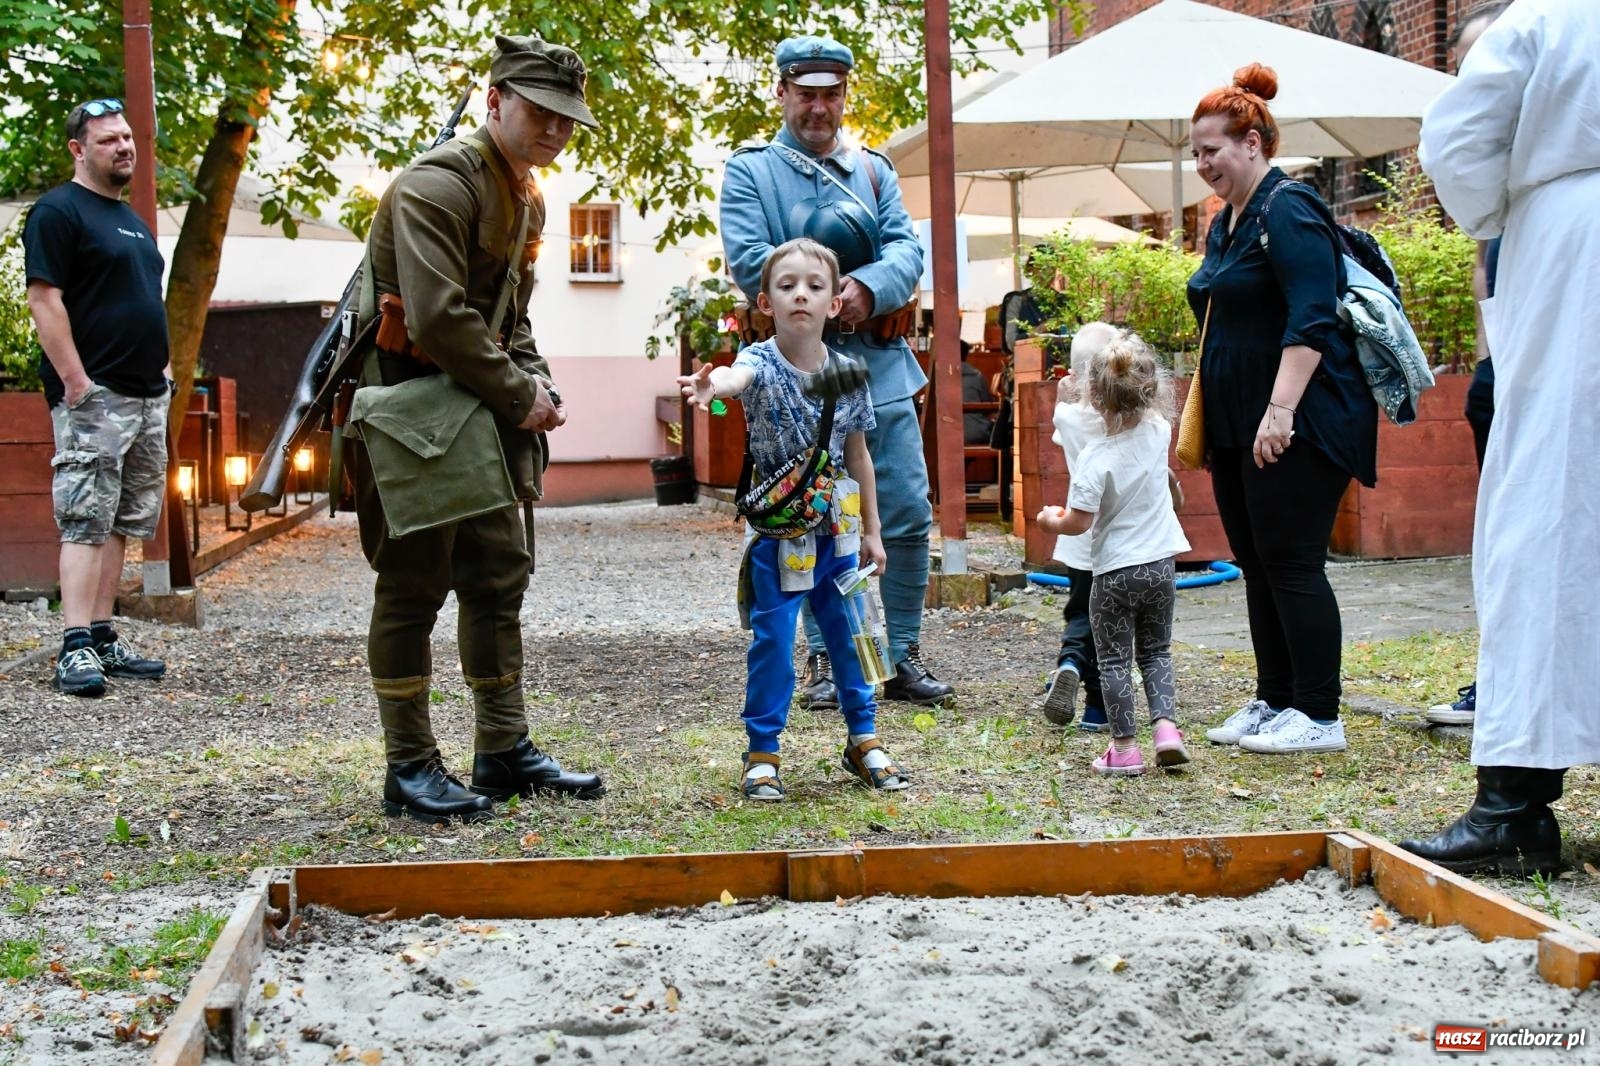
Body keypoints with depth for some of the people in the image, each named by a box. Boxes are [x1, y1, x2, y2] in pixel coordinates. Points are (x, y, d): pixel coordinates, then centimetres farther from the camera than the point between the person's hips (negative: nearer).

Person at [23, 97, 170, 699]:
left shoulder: (132, 220, 21)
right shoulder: (59, 211, -6)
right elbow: (44, 299, -14)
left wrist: (164, 366, 17)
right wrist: (76, 381, -20)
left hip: (147, 398, 9)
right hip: (94, 398, -9)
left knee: (121, 524, 9)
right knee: (86, 523, -12)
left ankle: (104, 639, 13)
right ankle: (76, 650, -15)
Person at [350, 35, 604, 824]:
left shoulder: (528, 200, 13)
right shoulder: (439, 183, -17)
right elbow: (440, 319, -25)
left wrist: (534, 385, 2)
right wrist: (520, 396, -16)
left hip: (482, 403, 9)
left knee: (500, 573, 11)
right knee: (414, 582, -5)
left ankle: (505, 750, 19)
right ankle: (410, 768, 3)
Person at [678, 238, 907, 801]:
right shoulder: (762, 363, -13)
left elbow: (858, 456, 8)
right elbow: (738, 376, -40)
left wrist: (871, 531, 12)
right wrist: (711, 384, -65)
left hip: (838, 527, 4)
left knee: (850, 635, 13)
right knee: (772, 641, -1)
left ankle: (863, 739, 29)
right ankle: (762, 753, 12)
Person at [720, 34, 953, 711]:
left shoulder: (873, 169, 16)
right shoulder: (750, 171, 4)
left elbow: (907, 248, 3)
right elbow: (749, 262, -10)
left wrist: (867, 288, -17)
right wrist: (830, 293, -12)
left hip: (882, 369, 3)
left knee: (909, 516, 2)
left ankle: (905, 657, 13)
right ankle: (824, 662, 13)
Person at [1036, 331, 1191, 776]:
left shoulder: (1095, 456, -18)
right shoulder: (1158, 433, -4)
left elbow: (1079, 521, -16)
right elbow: (1154, 407, 23)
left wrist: (1051, 521, 3)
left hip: (1115, 570, -4)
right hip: (1161, 564, 5)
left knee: (1115, 659, 6)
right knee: (1155, 652, 18)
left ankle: (1125, 747, 6)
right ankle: (1165, 725, 2)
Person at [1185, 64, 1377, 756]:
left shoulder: (1289, 212, -12)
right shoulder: (1225, 224, 17)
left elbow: (1311, 322, -22)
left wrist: (1280, 410, -28)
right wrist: (1206, 421, 23)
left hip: (1297, 427, -10)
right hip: (1238, 427, 10)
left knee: (1290, 563, -7)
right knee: (1256, 564, 11)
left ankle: (1318, 717, 0)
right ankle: (1273, 701, 19)